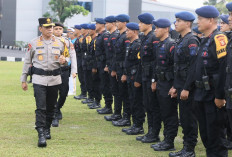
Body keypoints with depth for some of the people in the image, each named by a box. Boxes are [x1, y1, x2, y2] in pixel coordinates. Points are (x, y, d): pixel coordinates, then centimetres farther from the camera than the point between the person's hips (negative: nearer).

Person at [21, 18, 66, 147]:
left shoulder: (59, 43, 6)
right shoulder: (34, 43, 1)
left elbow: (64, 59, 19)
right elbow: (27, 62, 8)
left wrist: (64, 60, -8)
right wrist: (24, 80, 7)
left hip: (54, 79, 3)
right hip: (39, 79, -3)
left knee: (51, 107, 11)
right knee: (41, 107, -11)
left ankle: (47, 129, 30)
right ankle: (41, 135, -13)